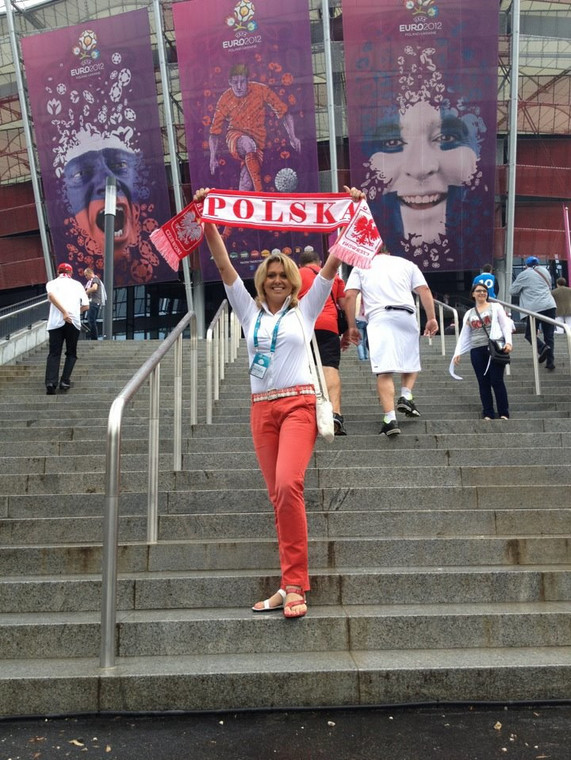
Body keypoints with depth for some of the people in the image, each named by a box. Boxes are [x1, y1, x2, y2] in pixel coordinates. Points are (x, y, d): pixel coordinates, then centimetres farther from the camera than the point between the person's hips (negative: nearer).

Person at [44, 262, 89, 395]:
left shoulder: (53, 283, 13)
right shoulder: (77, 284, 19)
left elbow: (51, 295, -11)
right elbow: (86, 306, 13)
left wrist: (64, 312, -15)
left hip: (55, 321, -1)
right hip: (74, 321, 1)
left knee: (54, 353, 2)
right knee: (71, 353, 15)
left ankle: (51, 382, -15)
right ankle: (65, 381, 1)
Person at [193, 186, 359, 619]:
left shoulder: (304, 310, 9)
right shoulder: (250, 312, 15)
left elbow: (333, 264, 3)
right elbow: (223, 265, 10)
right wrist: (208, 221, 5)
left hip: (299, 404, -3)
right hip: (262, 408, 4)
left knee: (288, 486, -21)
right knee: (280, 496, 4)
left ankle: (293, 585, -15)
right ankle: (294, 584, 11)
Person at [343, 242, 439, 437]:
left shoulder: (360, 265, 20)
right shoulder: (406, 263, 23)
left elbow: (349, 296, 7)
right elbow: (424, 290, 10)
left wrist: (352, 326, 9)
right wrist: (431, 318, 8)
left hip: (378, 317, -1)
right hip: (407, 316, 2)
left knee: (384, 370, -8)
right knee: (411, 361, 20)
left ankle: (390, 419, -17)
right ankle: (406, 396, -2)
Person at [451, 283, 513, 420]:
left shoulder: (495, 307, 12)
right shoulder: (469, 313, 19)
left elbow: (506, 325, 3)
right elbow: (463, 335, 16)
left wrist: (508, 342, -13)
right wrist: (457, 352, 5)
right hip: (477, 350, 3)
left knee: (497, 381, -8)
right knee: (483, 383, 1)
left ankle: (504, 413, -2)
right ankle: (488, 414, 3)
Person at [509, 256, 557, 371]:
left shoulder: (524, 275, 2)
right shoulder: (545, 271, 18)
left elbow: (512, 291, 7)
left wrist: (524, 291, 25)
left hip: (535, 307, -5)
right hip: (550, 305, 5)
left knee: (529, 333, 6)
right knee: (549, 335, 6)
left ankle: (542, 347, -20)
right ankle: (550, 361, 0)